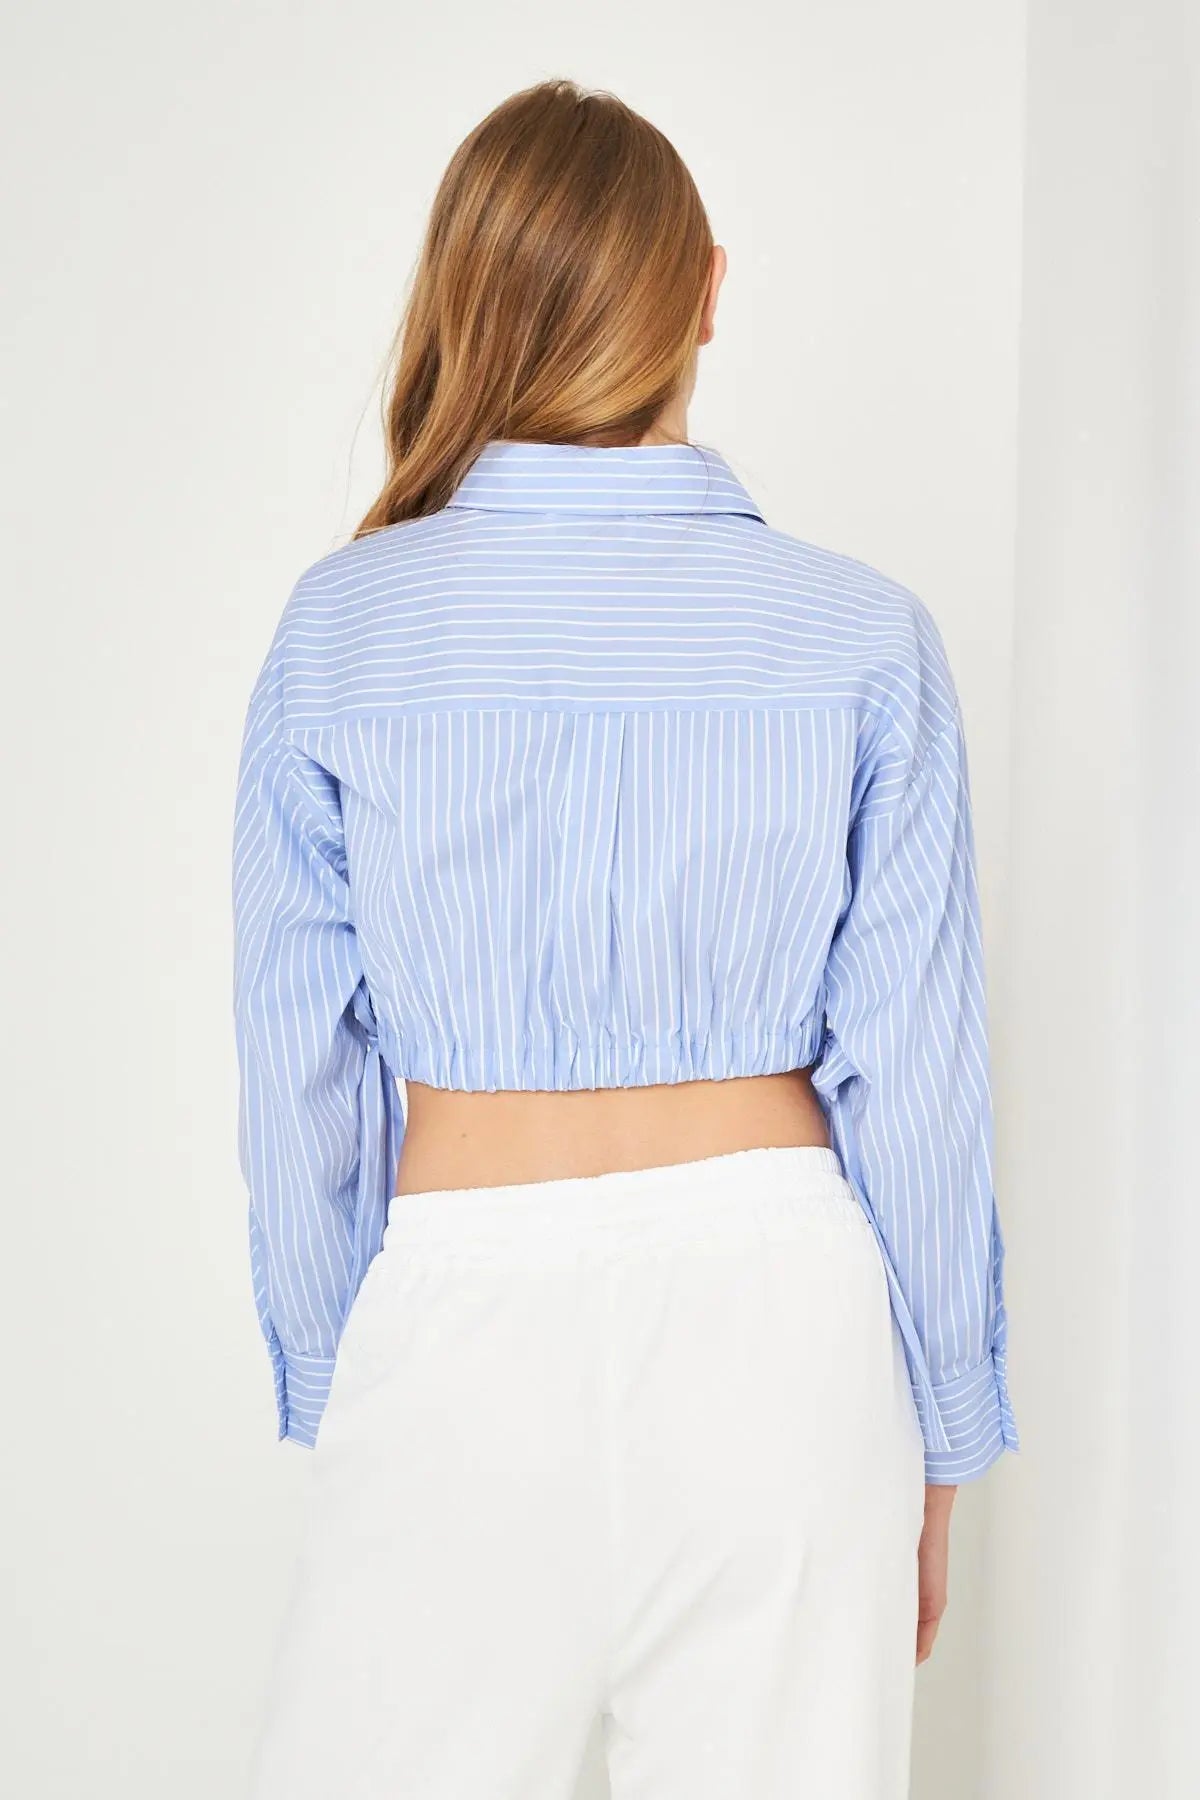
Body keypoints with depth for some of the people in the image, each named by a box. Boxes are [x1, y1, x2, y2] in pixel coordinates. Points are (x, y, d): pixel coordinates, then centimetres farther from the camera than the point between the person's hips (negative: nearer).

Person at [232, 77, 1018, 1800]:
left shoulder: (343, 626, -4)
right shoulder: (864, 638, -5)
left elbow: (304, 1073, 1)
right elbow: (914, 1086, -2)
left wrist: (327, 1390, 12)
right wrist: (939, 1437, 9)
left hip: (471, 1318, 0)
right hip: (776, 1301, 1)